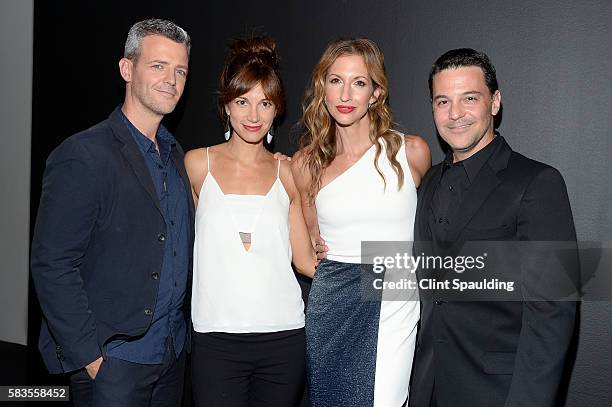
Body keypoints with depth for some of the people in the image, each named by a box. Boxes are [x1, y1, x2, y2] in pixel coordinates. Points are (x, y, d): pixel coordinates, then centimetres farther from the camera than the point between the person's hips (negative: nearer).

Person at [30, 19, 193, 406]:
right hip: (111, 360, -7)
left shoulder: (175, 153, 9)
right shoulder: (82, 155, -14)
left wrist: (183, 331, 7)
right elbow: (52, 266, -16)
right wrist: (89, 356, -16)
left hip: (174, 354, 7)